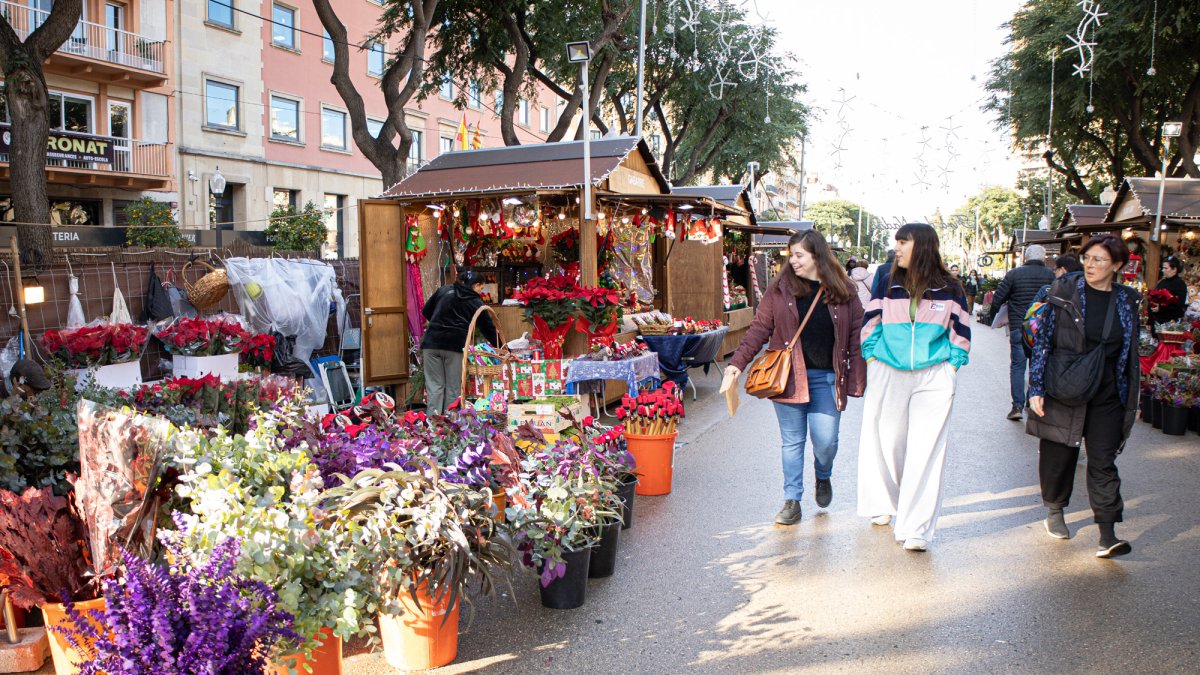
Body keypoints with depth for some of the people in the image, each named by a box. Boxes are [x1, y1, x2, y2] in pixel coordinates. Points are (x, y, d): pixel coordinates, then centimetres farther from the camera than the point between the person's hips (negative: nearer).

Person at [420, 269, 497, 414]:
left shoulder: (444, 290, 14)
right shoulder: (476, 303, 7)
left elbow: (425, 311, 18)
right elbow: (489, 329, 9)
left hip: (431, 343, 2)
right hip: (455, 346, -2)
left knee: (435, 386, 3)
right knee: (453, 388, 7)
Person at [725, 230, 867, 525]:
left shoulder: (843, 291, 2)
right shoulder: (780, 289, 2)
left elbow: (856, 336, 3)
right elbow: (759, 329, 2)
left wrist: (857, 379, -3)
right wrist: (738, 362, -8)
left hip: (826, 378, 0)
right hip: (788, 376, 0)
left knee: (825, 440, -2)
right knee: (792, 441, 5)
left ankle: (823, 478, 32)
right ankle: (792, 502, 18)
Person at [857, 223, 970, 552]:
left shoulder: (949, 289, 2)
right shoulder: (887, 285, 5)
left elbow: (961, 331, 9)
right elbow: (870, 324, 11)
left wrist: (952, 366, 1)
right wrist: (872, 359, 4)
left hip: (934, 379, -1)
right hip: (888, 375, 2)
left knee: (926, 450, -5)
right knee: (886, 444, 9)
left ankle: (916, 528, -2)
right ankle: (884, 504, 32)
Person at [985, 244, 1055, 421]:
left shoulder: (1014, 274, -4)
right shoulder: (1050, 275, -1)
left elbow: (998, 298, -1)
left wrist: (991, 316, 16)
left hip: (1018, 328, -1)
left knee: (1017, 366, 4)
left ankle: (1018, 405, -3)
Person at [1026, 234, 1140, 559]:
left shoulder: (1127, 301, 4)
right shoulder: (1064, 291, -5)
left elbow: (1131, 353, 12)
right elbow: (1043, 339, -4)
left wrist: (1132, 399, 12)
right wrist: (1036, 388, -9)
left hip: (1107, 398, 2)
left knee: (1103, 462, -1)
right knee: (1058, 455, 10)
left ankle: (1107, 536, -1)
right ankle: (1054, 511, 33)